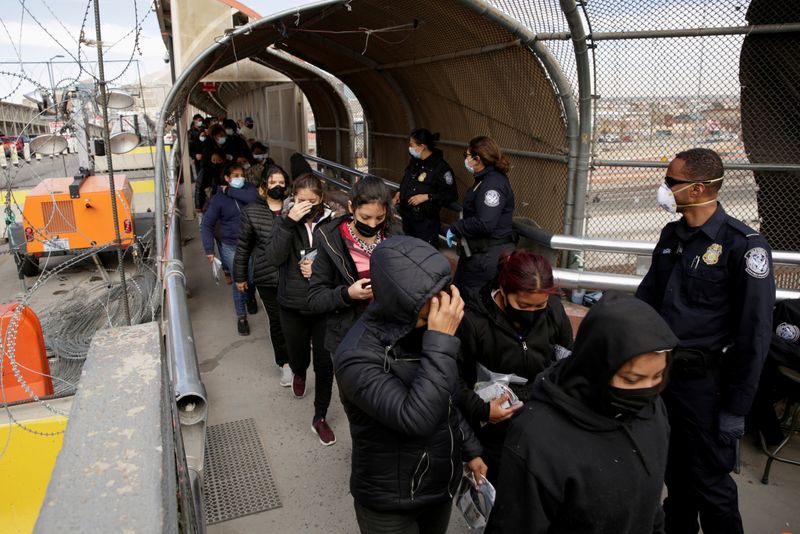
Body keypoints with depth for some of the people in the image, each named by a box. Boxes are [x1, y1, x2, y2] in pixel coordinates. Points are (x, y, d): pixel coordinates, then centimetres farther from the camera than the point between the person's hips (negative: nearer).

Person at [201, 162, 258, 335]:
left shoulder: (248, 188, -1)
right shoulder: (218, 198, -6)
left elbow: (255, 198, -25)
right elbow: (206, 224, -3)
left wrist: (231, 191, -17)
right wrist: (209, 249, -9)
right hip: (230, 246, -2)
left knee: (253, 276, 7)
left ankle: (250, 298, 42)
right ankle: (241, 317, 12)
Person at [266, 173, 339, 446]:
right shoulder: (284, 221, -5)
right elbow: (274, 258, -20)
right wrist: (289, 223, -28)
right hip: (293, 306, 2)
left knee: (325, 363, 4)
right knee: (297, 354, 20)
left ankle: (320, 417, 23)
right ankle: (299, 373, 58)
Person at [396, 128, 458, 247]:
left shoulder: (440, 167, -18)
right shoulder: (414, 161, 6)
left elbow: (452, 195, -17)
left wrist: (427, 197, -22)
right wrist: (400, 192, 8)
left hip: (426, 221, -8)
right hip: (407, 216, 8)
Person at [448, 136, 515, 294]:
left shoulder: (493, 183, -20)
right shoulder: (485, 180, 14)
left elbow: (484, 224, -30)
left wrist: (455, 228, -16)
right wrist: (459, 231, 3)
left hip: (488, 256, -10)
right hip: (478, 251, 10)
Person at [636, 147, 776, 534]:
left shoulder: (743, 246, -16)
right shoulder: (671, 235, 5)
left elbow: (753, 334, -15)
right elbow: (647, 295, 13)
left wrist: (736, 408, -13)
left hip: (705, 383, -6)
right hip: (661, 373, 6)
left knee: (709, 484, 7)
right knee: (675, 472, 22)